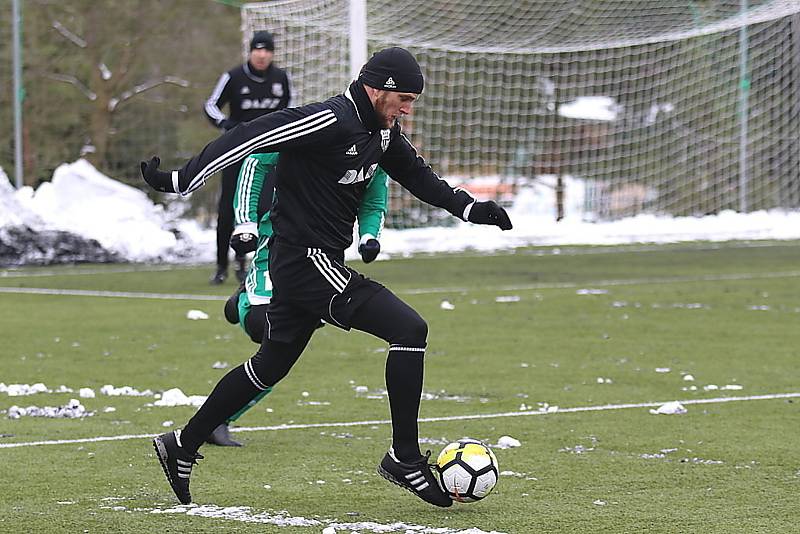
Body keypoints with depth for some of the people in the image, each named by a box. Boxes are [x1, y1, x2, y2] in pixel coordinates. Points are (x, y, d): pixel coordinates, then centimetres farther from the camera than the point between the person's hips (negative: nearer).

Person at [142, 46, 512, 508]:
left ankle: (182, 447, 30)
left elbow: (416, 174, 24)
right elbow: (249, 139, -20)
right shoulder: (330, 122, -21)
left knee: (270, 366, 20)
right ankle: (404, 458, -9)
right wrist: (181, 181, -19)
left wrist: (470, 208, 12)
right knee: (409, 330, -14)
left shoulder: (382, 131, 9)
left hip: (309, 263, 10)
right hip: (308, 260, -10)